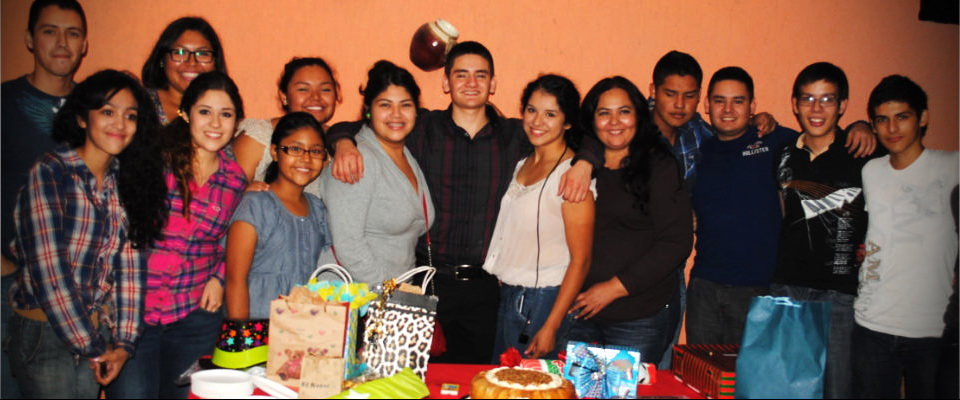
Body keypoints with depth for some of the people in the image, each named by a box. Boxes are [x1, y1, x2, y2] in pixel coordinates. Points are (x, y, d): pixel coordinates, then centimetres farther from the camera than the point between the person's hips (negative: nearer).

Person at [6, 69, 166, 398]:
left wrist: (124, 342, -5)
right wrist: (90, 346, -12)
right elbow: (48, 271, -16)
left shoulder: (127, 180, 4)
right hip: (45, 331, -4)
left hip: (98, 331, 5)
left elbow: (131, 262, 0)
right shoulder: (50, 173, -12)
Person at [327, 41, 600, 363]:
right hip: (426, 279, -1)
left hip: (481, 287, 2)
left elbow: (587, 139, 15)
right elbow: (348, 129, 5)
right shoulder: (422, 129, 1)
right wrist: (344, 145, -17)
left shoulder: (514, 136, 6)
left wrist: (583, 164, -6)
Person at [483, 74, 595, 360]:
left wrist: (551, 327, -16)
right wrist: (503, 287, 6)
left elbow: (580, 259, -16)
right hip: (507, 295, 7)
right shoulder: (522, 164, 8)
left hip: (544, 302, -7)